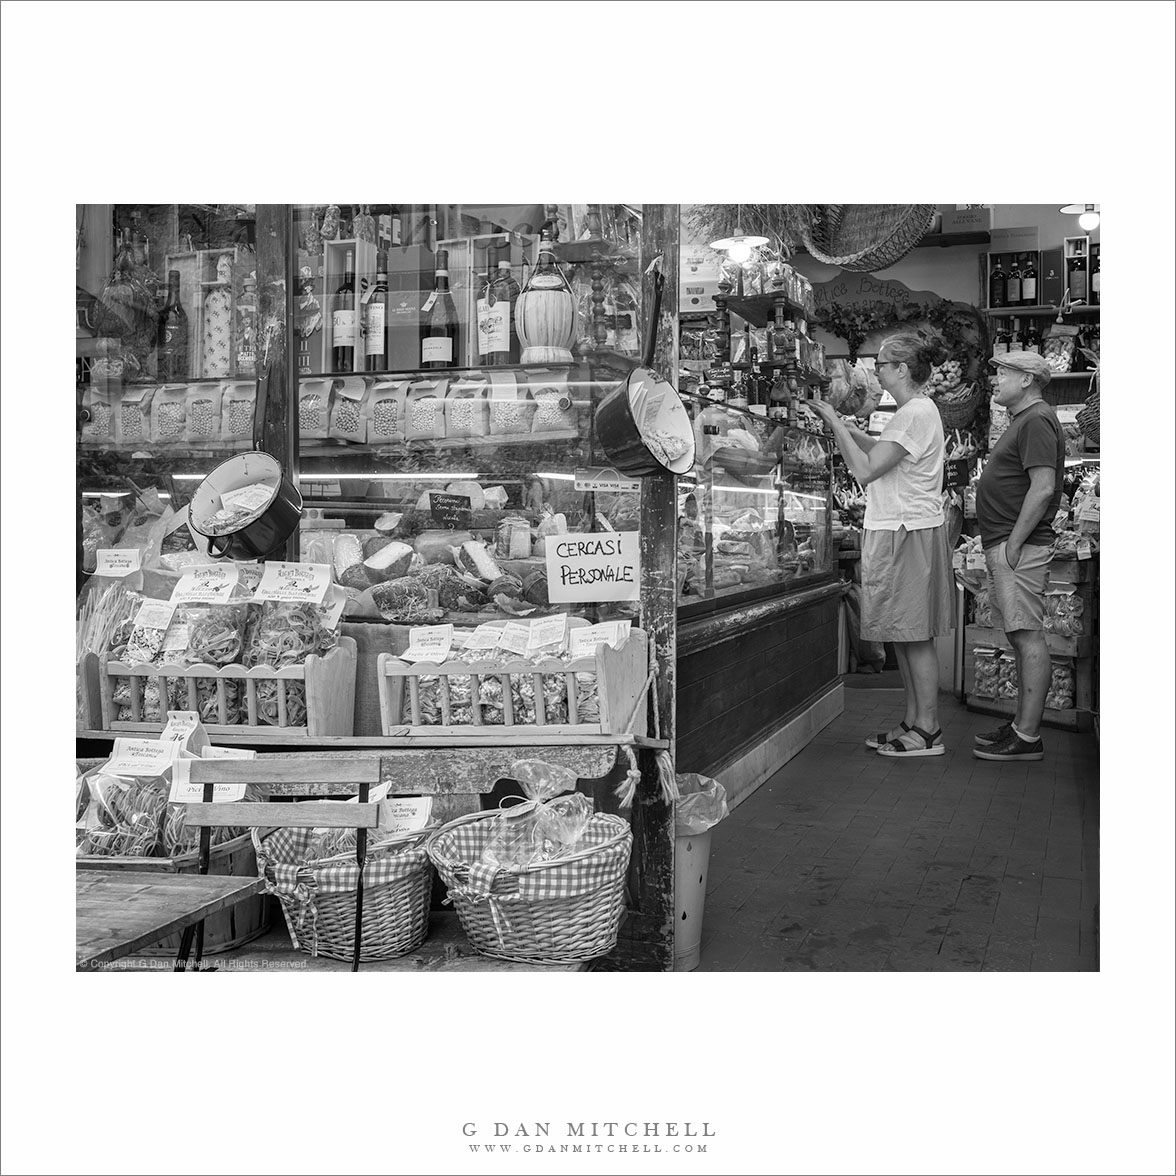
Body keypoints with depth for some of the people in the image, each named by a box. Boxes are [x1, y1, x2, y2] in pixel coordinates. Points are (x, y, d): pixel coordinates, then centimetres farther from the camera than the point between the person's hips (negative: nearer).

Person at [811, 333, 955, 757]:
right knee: (904, 635, 13)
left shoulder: (915, 413, -17)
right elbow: (877, 448, 17)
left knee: (914, 636, -3)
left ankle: (927, 731, 4)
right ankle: (913, 723, 20)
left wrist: (834, 420, -15)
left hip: (908, 535, -10)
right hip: (901, 531, 10)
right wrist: (837, 421, 10)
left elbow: (865, 469, -20)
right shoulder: (917, 410, 15)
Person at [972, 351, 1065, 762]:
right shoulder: (1022, 420, 22)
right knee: (1021, 636, 12)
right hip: (1004, 546, 11)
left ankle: (1027, 737, -9)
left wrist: (1013, 544, -21)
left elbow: (1043, 488, -20)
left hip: (1019, 547, -11)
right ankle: (1023, 724, 18)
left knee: (1027, 637, -10)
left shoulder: (1036, 421, -11)